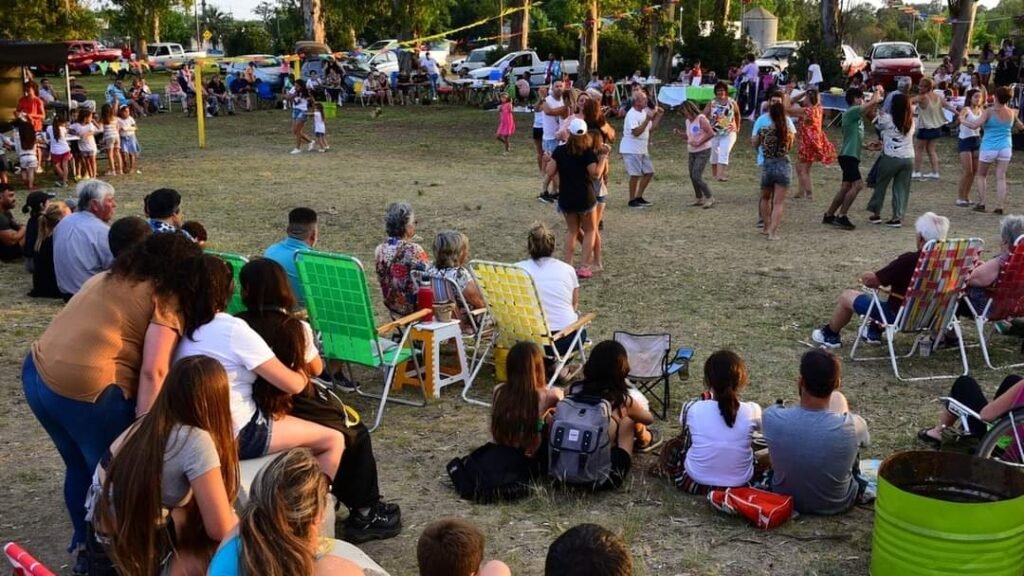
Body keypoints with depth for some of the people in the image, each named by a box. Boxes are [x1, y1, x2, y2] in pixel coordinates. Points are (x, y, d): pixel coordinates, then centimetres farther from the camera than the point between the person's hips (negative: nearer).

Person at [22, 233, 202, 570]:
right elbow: (153, 371, -13)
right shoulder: (166, 300, -3)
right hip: (85, 388, -8)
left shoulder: (107, 278, 21)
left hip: (37, 373, 8)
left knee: (79, 466, 26)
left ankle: (84, 545, 41)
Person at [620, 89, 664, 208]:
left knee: (649, 172, 10)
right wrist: (647, 119, -30)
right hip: (631, 150, -9)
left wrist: (659, 115, 7)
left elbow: (651, 127, 17)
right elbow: (636, 132, -29)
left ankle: (638, 197, 19)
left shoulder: (644, 112, 11)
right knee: (636, 174, -8)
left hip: (642, 149, 9)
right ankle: (632, 200, 3)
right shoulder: (632, 114, -18)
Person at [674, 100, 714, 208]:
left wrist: (698, 142, -23)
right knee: (693, 176, 8)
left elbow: (711, 133, -20)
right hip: (691, 152, 8)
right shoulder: (688, 121, 9)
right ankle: (699, 199, 19)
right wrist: (679, 134, 2)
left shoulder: (701, 119, -15)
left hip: (703, 152, -8)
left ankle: (710, 198, -4)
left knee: (697, 176, -15)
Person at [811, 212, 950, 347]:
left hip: (899, 316, -7)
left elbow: (870, 280, -20)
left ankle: (830, 335, 32)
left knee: (846, 296, 10)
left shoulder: (908, 260, -26)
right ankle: (874, 331, 42)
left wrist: (865, 278, 3)